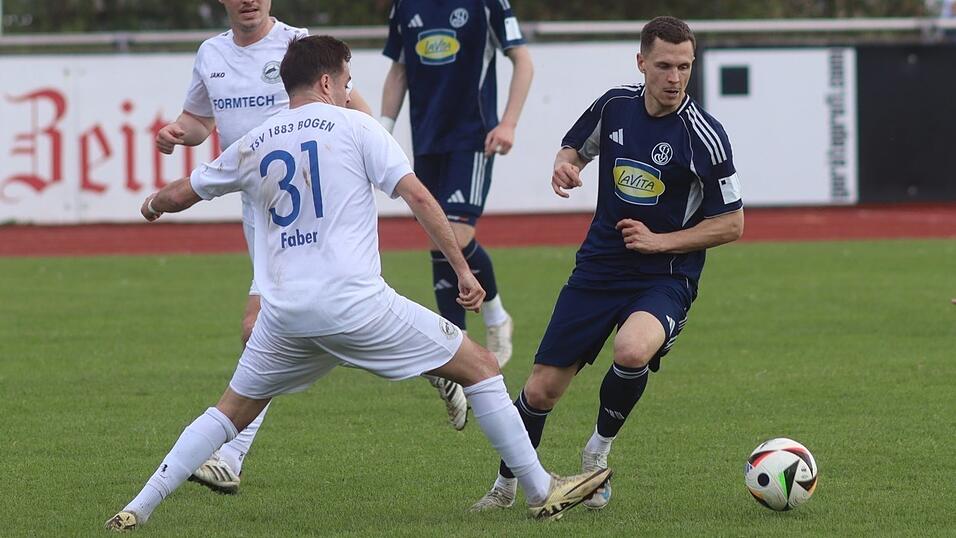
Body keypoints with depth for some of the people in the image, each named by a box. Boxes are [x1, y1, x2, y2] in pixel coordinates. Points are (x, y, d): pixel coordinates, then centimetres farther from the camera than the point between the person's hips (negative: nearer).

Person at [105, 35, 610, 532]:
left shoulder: (252, 146, 15)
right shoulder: (353, 126, 3)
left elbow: (179, 195, 27)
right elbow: (417, 196, -5)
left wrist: (153, 205, 50)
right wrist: (463, 270, -1)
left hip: (284, 314, 4)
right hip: (355, 302, -4)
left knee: (233, 411, 23)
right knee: (479, 365, 8)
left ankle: (137, 510, 14)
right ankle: (541, 491, 7)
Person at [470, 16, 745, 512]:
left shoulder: (703, 135, -14)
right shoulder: (615, 106, -2)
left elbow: (731, 224, -7)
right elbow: (574, 149, 18)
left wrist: (660, 241, -16)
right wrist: (564, 166, -6)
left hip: (665, 278, -4)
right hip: (599, 267, 4)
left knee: (632, 351, -36)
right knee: (541, 390, 3)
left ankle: (598, 451, -7)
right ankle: (506, 485, 30)